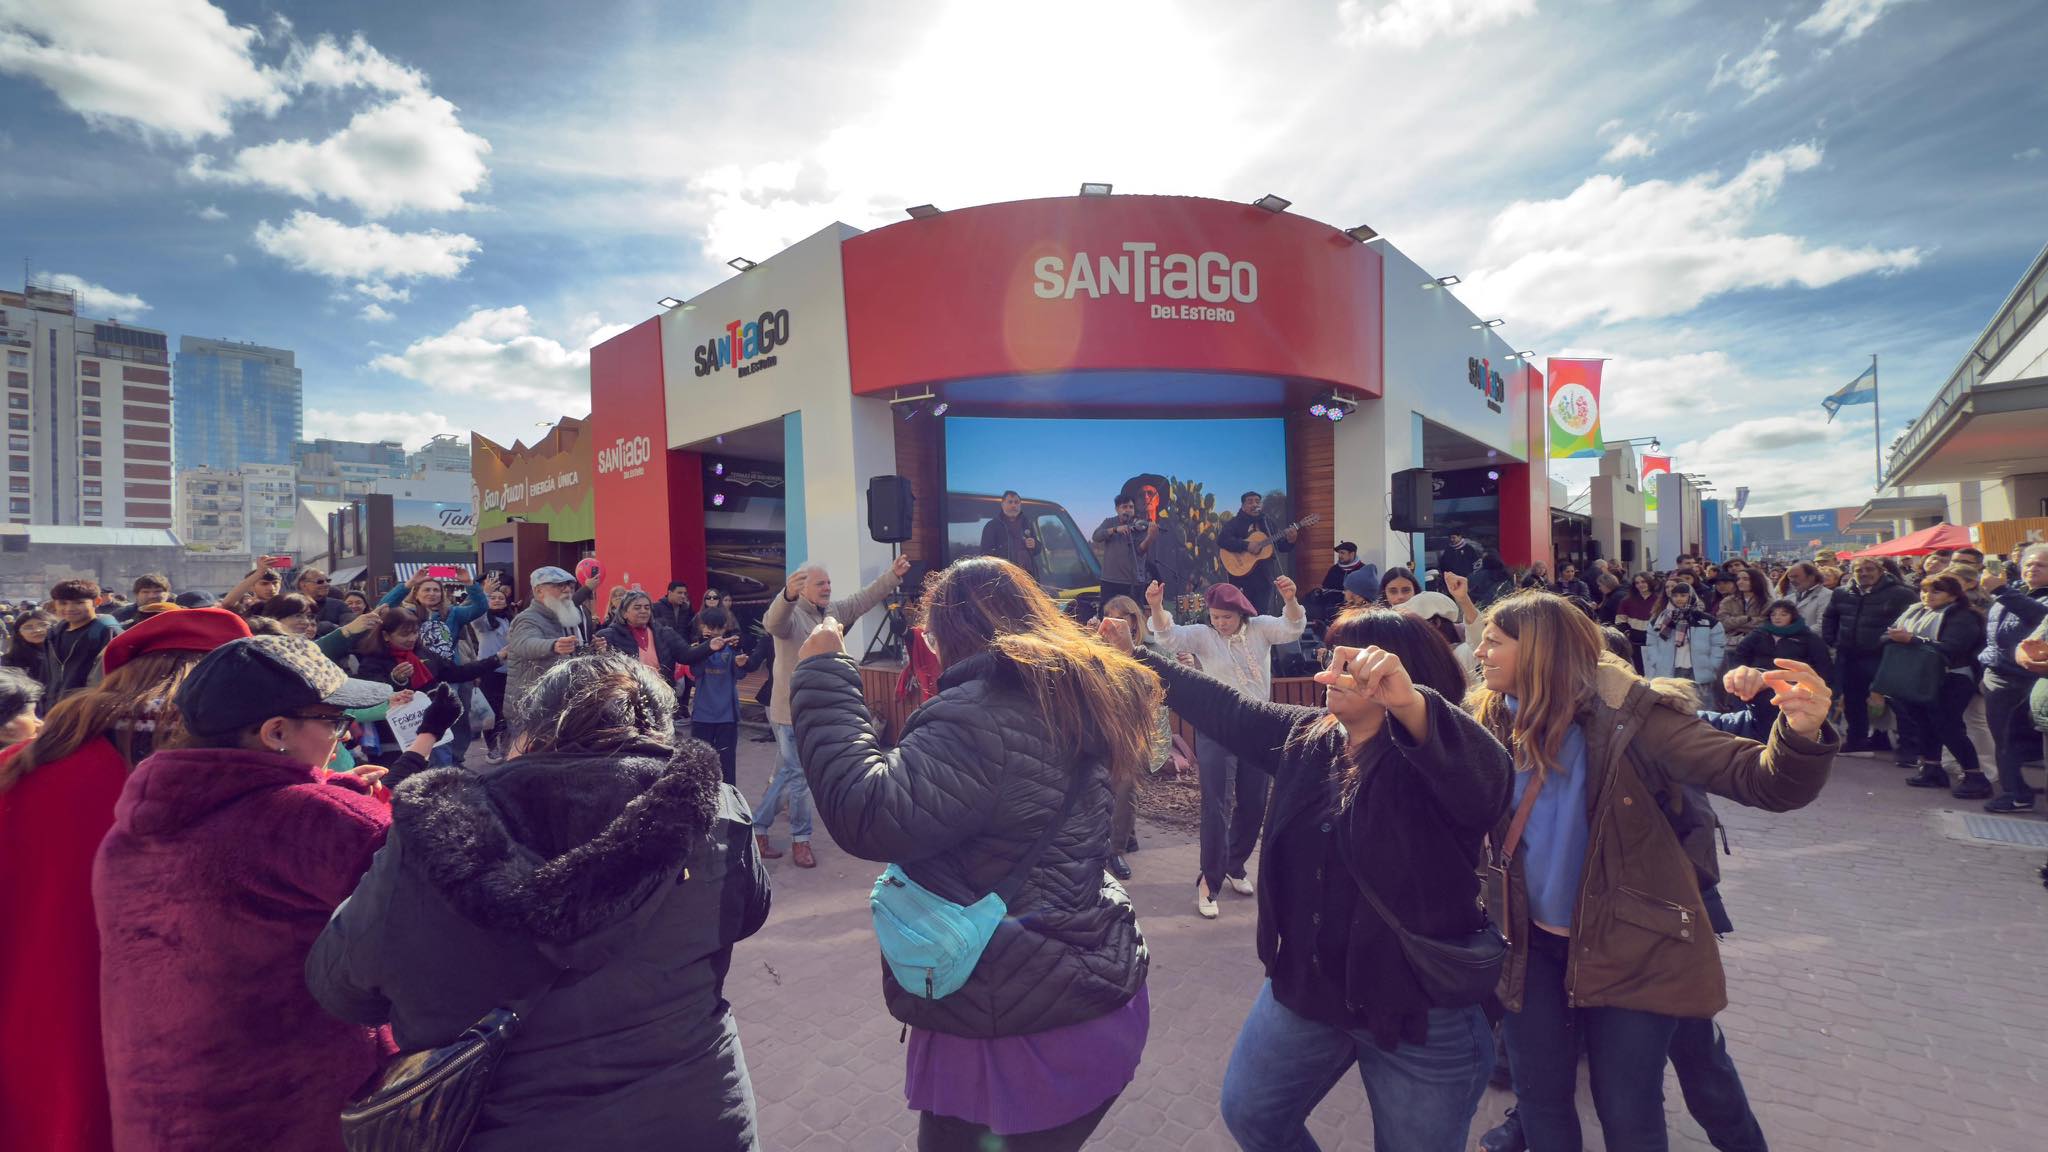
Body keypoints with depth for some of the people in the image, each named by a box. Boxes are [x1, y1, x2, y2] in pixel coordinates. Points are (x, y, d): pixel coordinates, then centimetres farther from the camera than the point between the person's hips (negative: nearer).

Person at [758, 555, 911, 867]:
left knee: (787, 774, 17)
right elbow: (773, 621, -39)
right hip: (792, 711, -8)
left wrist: (893, 575, 1)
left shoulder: (833, 611, 7)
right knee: (800, 775, 1)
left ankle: (757, 830, 30)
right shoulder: (790, 614, -17)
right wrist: (788, 594, -61)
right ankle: (800, 840, 16)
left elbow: (863, 599, 11)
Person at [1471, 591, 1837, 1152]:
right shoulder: (1492, 722, -4)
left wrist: (1800, 735, -44)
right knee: (1539, 1103, 17)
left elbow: (1761, 780, -24)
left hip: (1630, 946, -3)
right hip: (1531, 945, 4)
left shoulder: (1625, 715, -18)